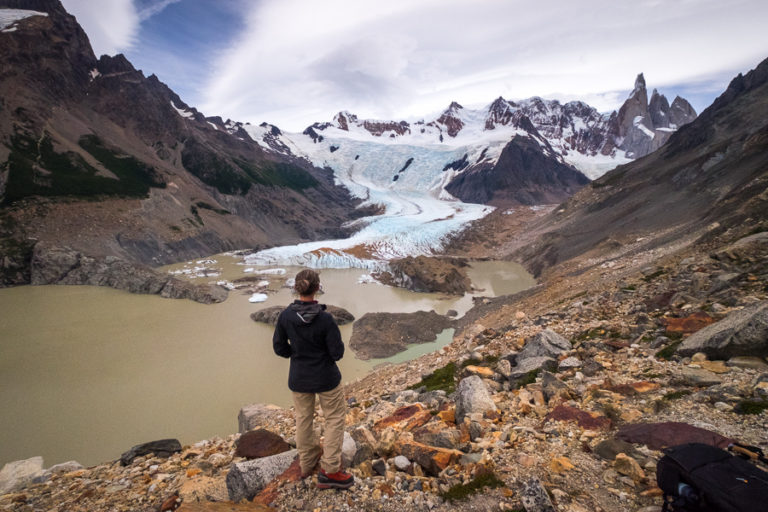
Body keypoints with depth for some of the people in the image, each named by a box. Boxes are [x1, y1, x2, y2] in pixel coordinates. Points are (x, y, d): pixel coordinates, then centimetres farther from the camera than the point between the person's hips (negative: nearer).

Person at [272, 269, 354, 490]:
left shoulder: (285, 316, -15)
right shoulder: (325, 318, -26)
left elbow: (279, 347, -4)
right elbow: (337, 353, -19)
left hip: (298, 378, 4)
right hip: (325, 377, -4)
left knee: (303, 418, 24)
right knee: (335, 418, 18)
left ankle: (307, 463, 43)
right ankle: (329, 470, 21)